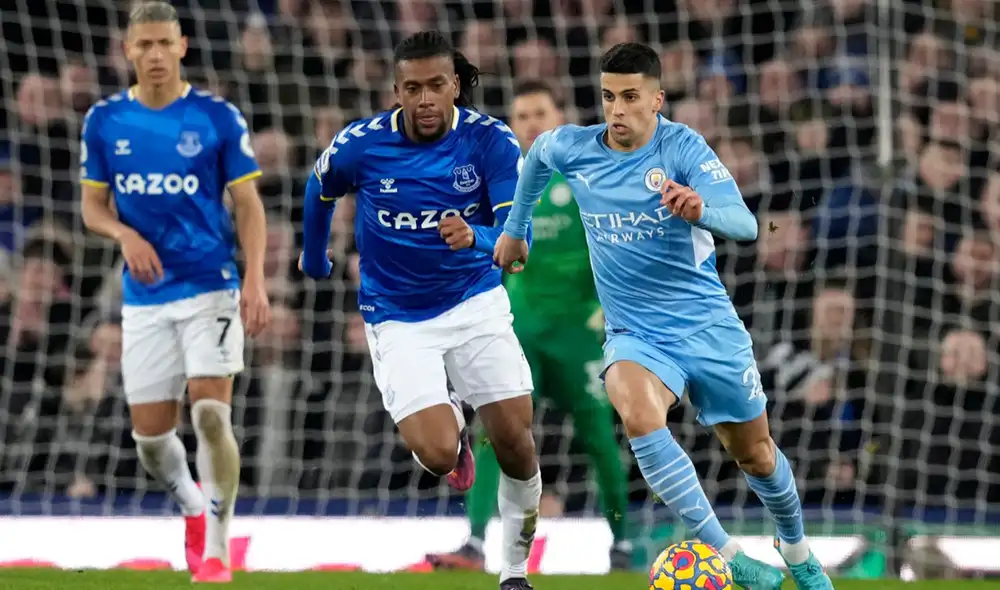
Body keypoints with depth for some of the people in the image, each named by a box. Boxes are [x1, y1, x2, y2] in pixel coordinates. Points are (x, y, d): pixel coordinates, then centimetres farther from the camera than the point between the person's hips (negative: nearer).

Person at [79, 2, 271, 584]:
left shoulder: (218, 118, -4)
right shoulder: (105, 121, 3)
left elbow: (249, 206, -2)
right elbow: (93, 206, 10)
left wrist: (255, 280, -13)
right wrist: (125, 234, -11)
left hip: (210, 289, -3)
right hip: (145, 297, 3)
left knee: (211, 414, -15)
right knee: (151, 436, 3)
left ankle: (216, 547, -5)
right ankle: (194, 504, 35)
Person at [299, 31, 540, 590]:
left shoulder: (491, 141, -15)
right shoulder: (360, 145, -13)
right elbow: (320, 191, 10)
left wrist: (476, 238, -43)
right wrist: (314, 256, 25)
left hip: (476, 303, 1)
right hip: (399, 320, -1)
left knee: (517, 444, -8)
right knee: (437, 454, -17)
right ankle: (453, 424, 22)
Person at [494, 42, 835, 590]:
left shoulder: (682, 148, -16)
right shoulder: (574, 149, -5)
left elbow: (746, 224, -28)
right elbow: (535, 154, 21)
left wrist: (701, 211, -49)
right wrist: (514, 228, 27)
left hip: (708, 325, -1)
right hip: (636, 335, 1)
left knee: (755, 454, 12)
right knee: (638, 415, -32)